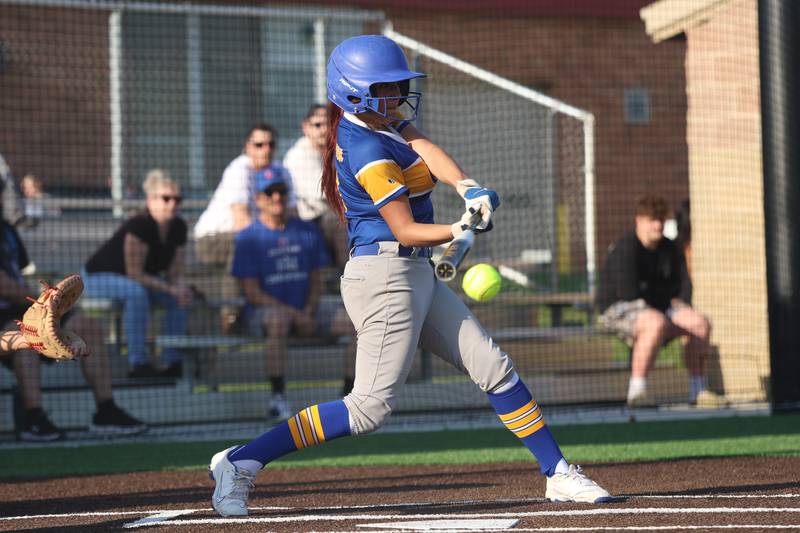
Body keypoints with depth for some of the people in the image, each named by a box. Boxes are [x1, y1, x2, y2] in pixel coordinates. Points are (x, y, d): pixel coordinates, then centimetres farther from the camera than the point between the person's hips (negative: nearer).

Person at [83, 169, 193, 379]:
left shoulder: (178, 228, -6)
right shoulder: (138, 226, -29)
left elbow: (175, 273, -3)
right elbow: (134, 274, -29)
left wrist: (181, 287, -26)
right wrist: (170, 289, -33)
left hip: (137, 280, 8)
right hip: (98, 277, -8)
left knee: (179, 298, -13)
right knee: (136, 292, -37)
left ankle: (174, 362, -7)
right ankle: (137, 363, -34)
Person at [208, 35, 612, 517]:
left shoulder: (374, 121, 10)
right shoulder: (370, 153, -17)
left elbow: (426, 149, -5)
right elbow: (405, 230, -18)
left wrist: (467, 187, -23)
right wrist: (462, 229, -30)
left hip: (417, 277, 10)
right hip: (386, 274, -10)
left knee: (495, 369, 9)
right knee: (371, 407, -11)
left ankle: (559, 474, 15)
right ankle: (242, 463, -9)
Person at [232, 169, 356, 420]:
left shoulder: (308, 231, 12)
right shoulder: (248, 238, -2)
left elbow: (316, 281, 14)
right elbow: (252, 292, -8)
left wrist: (309, 311, -7)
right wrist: (295, 314, -17)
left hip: (305, 311, 5)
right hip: (262, 312, -5)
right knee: (279, 319, -42)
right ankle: (278, 399, -36)